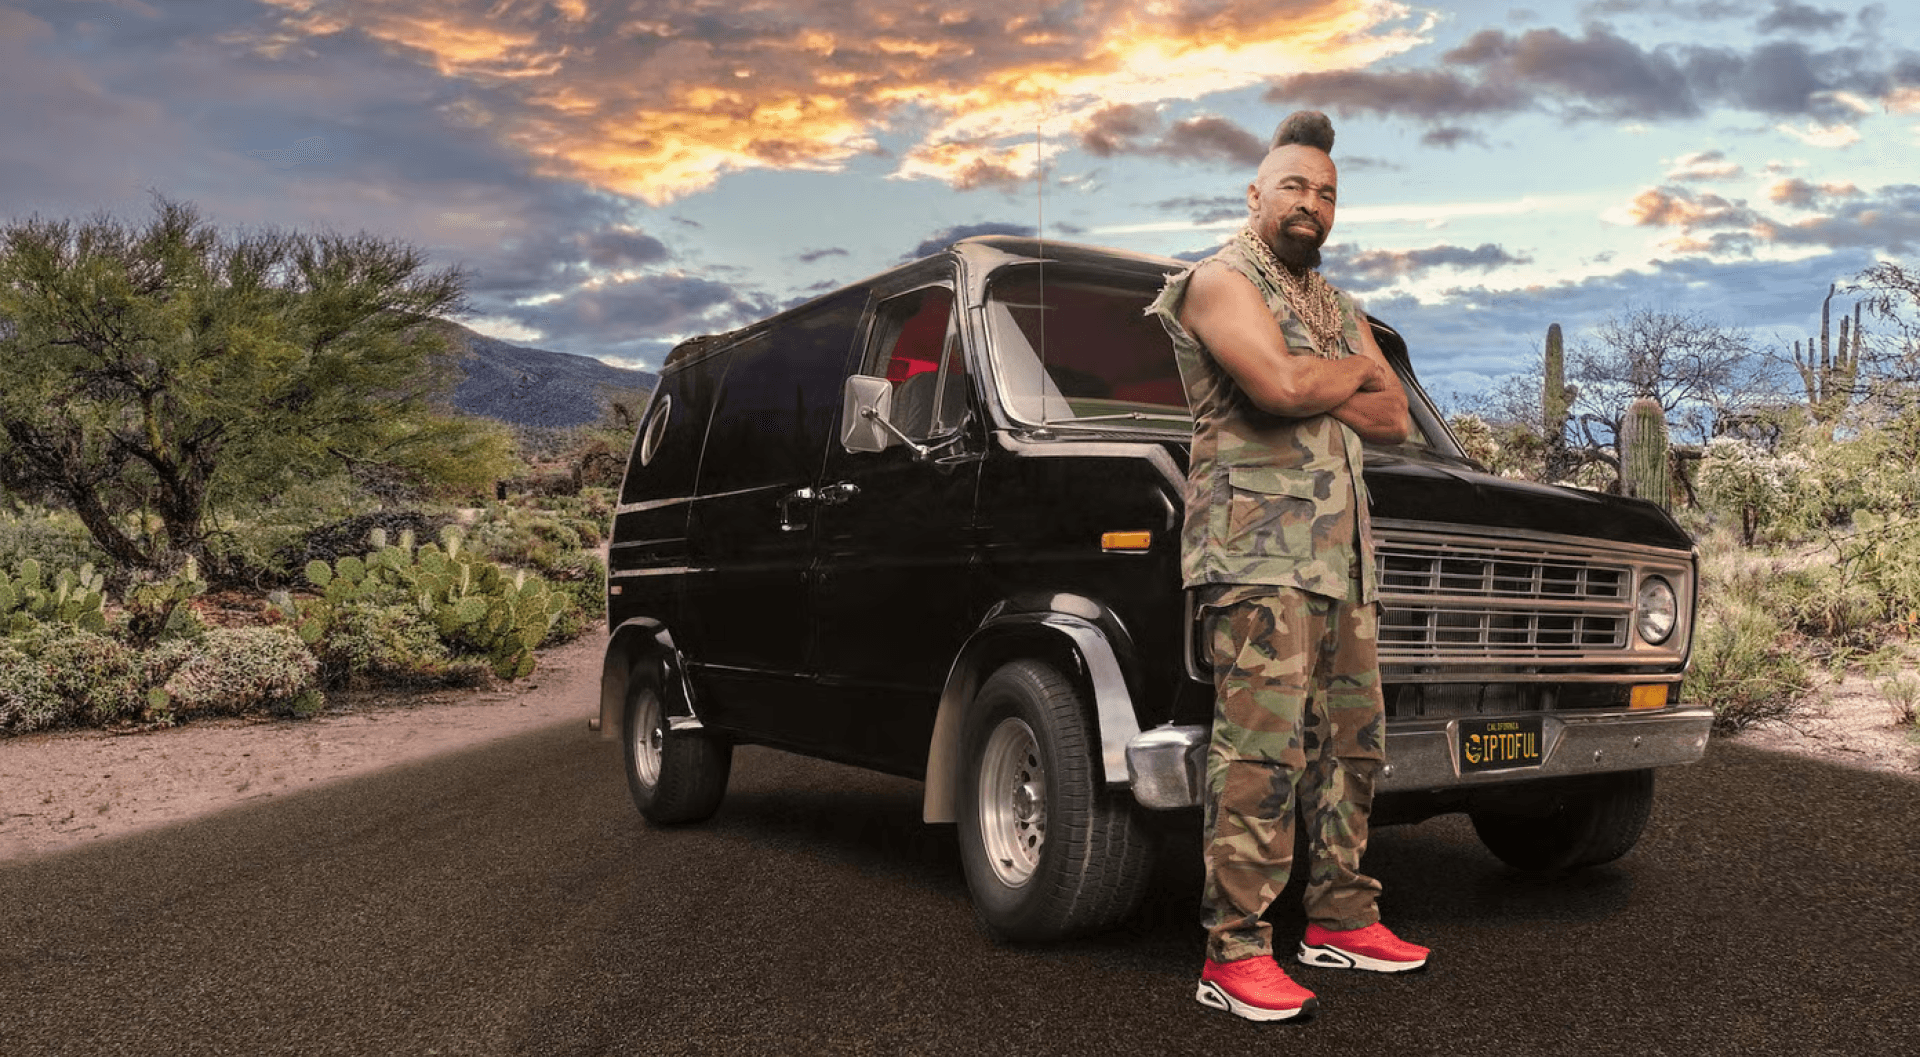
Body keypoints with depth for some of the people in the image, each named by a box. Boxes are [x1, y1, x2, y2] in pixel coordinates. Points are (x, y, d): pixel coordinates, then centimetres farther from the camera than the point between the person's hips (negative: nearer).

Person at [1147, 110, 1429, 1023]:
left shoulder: (1336, 306, 25)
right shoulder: (1222, 280, 0)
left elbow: (1394, 421, 15)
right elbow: (1277, 384, -19)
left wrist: (1315, 389, -3)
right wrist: (1355, 374, 1)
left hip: (1343, 554, 8)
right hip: (1256, 546, -8)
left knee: (1352, 740, 10)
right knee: (1263, 749, -14)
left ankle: (1341, 920, 22)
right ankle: (1233, 955, -9)